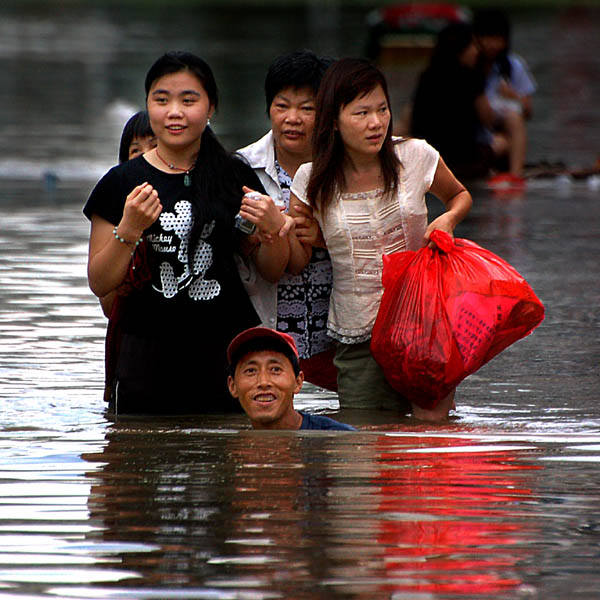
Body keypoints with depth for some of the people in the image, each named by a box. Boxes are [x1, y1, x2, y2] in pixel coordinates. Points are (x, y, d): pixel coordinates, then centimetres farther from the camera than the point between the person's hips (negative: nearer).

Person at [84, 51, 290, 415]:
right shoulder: (123, 183, 3)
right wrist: (129, 230, -14)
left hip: (229, 347, 1)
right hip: (149, 352, -1)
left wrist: (274, 227, -8)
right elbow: (100, 284, 1)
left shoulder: (235, 177, 7)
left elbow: (272, 271, 12)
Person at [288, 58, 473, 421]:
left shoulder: (415, 157, -3)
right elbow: (299, 262, 4)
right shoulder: (313, 180, -3)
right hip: (358, 335, 1)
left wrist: (448, 219, -5)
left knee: (432, 425, -11)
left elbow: (460, 195, 17)